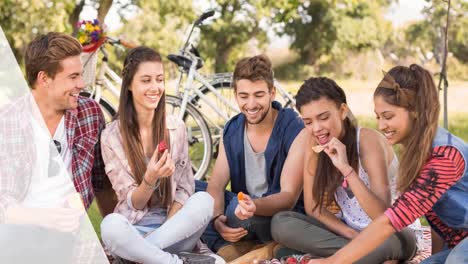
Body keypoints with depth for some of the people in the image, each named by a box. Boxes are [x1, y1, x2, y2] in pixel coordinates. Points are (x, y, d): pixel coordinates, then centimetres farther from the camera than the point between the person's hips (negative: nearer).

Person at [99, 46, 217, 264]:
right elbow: (133, 203, -5)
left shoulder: (176, 128, 4)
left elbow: (185, 187, 3)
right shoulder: (112, 136, -4)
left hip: (174, 225, 3)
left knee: (204, 200, -29)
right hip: (134, 228, -2)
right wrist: (150, 179, -27)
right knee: (111, 225, -36)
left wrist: (168, 225, -16)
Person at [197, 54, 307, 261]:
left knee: (236, 203, -35)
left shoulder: (295, 132, -17)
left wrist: (255, 206, -43)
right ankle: (227, 251, -23)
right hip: (243, 207, 6)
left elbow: (290, 197, -22)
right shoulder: (231, 131, 1)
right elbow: (216, 184, -7)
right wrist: (217, 219, -29)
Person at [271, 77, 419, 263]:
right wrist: (351, 235, -18)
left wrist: (346, 168, -38)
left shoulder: (368, 141, -22)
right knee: (280, 222, -18)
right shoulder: (314, 143, -7)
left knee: (393, 242, -41)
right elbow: (312, 205, -3)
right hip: (348, 230, 6)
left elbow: (384, 216, -30)